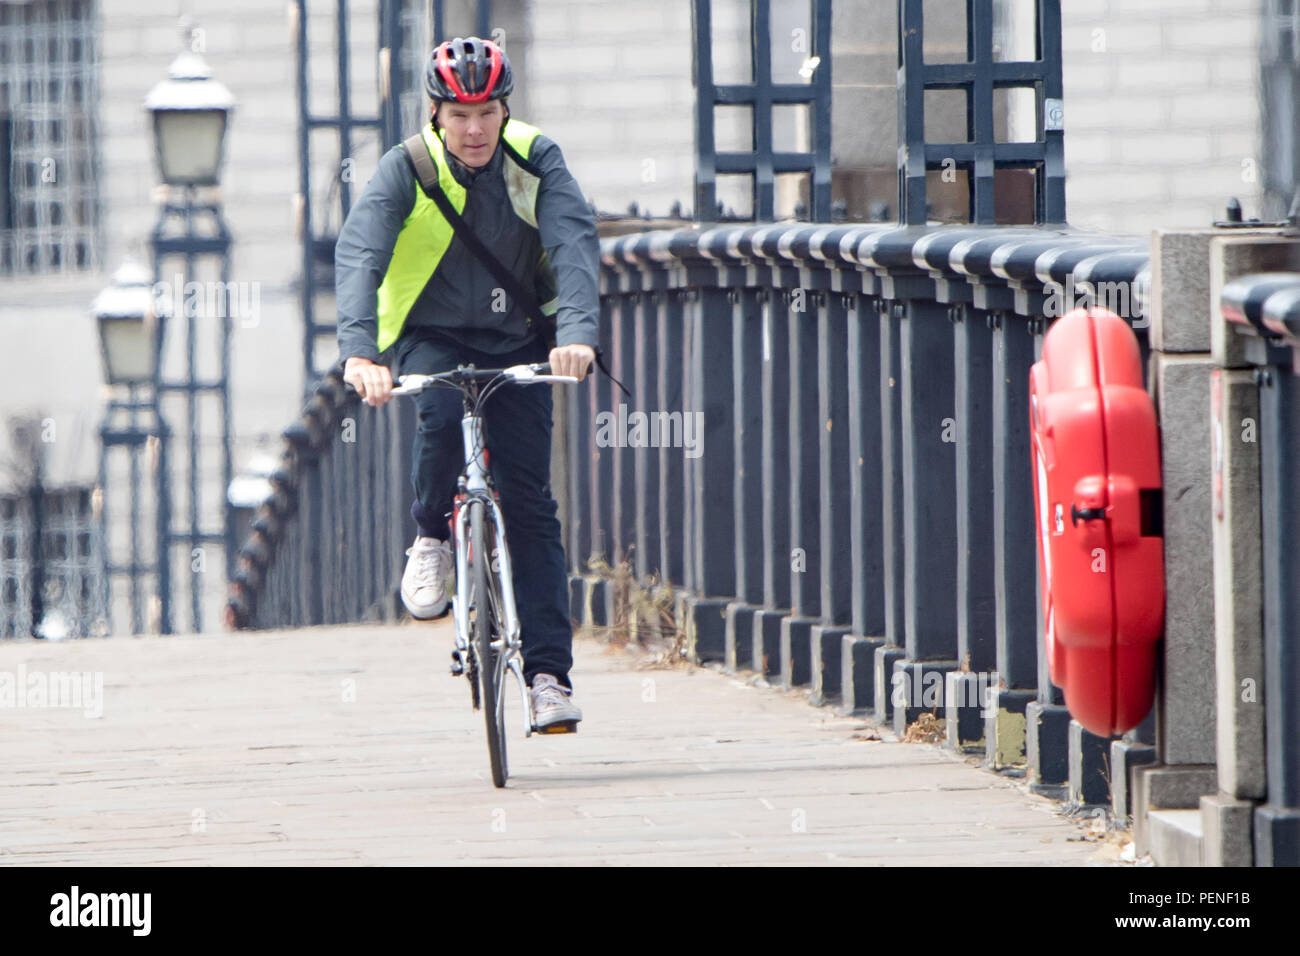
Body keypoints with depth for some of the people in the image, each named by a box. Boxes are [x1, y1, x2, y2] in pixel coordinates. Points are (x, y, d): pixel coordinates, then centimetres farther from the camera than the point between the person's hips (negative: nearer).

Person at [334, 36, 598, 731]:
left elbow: (575, 243, -26)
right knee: (441, 412, -35)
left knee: (529, 503, -7)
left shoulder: (537, 162, -13)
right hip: (431, 336, -1)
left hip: (517, 342, 1)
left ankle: (548, 672, -6)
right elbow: (358, 255, -29)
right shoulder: (407, 171, -16)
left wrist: (578, 332, -45)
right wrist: (358, 350, -46)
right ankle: (431, 541, -9)